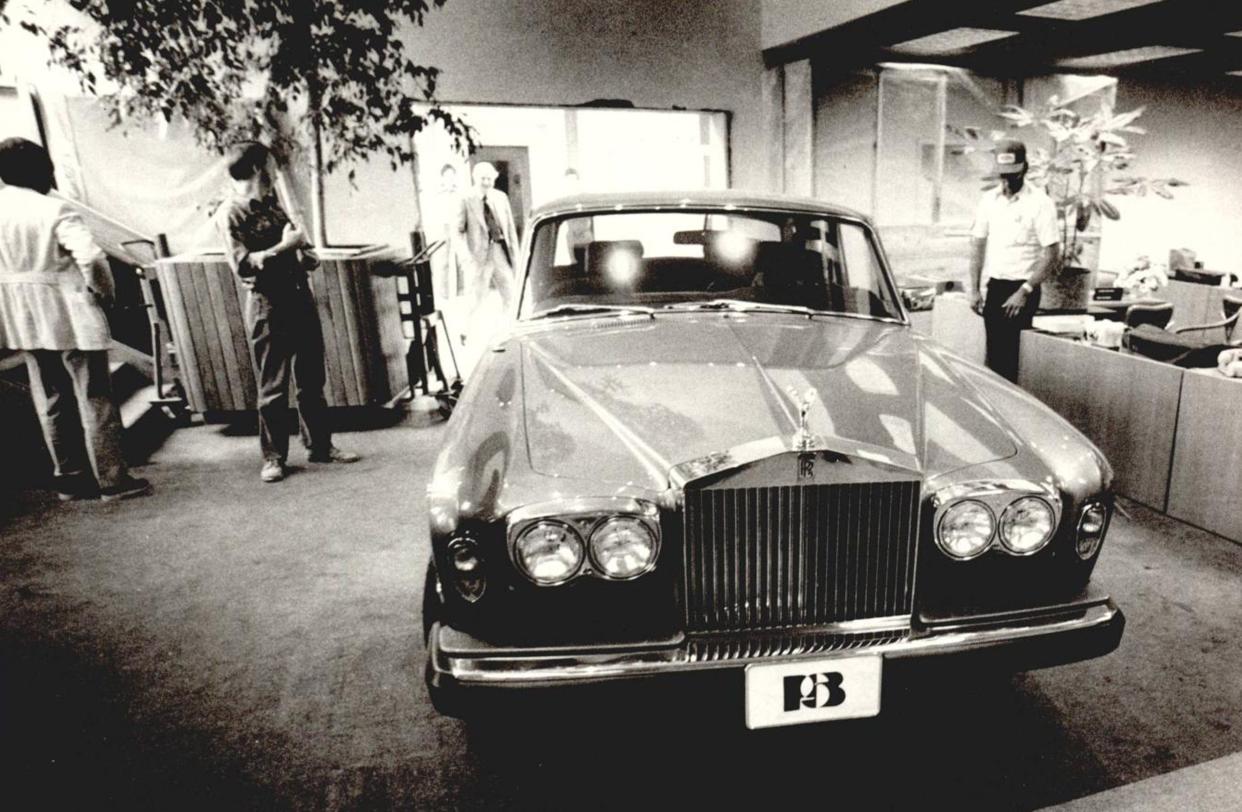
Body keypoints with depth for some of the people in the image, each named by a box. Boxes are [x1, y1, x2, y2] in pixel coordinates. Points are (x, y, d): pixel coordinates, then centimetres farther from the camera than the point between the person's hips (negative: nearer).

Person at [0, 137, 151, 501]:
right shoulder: (54, 210, -15)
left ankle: (70, 477, 21)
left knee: (51, 400, 14)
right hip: (69, 314, -7)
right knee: (94, 397, 0)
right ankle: (112, 479, 4)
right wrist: (104, 291, -9)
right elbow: (91, 257, -26)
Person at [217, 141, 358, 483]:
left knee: (312, 379, 11)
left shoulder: (271, 202, 15)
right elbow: (241, 264, -18)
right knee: (273, 387, 0)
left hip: (299, 295, 7)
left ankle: (320, 445, 21)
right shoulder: (231, 213, -8)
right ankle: (273, 457, 12)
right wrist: (284, 246, -17)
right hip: (268, 304, -7)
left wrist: (302, 252, 9)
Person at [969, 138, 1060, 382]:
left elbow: (1050, 254, -10)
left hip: (1021, 289, -4)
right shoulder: (989, 199, 6)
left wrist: (1025, 291, -14)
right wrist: (975, 289, 7)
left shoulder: (1040, 203, -8)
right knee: (994, 354, 8)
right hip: (994, 287, 4)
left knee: (1010, 356, -4)